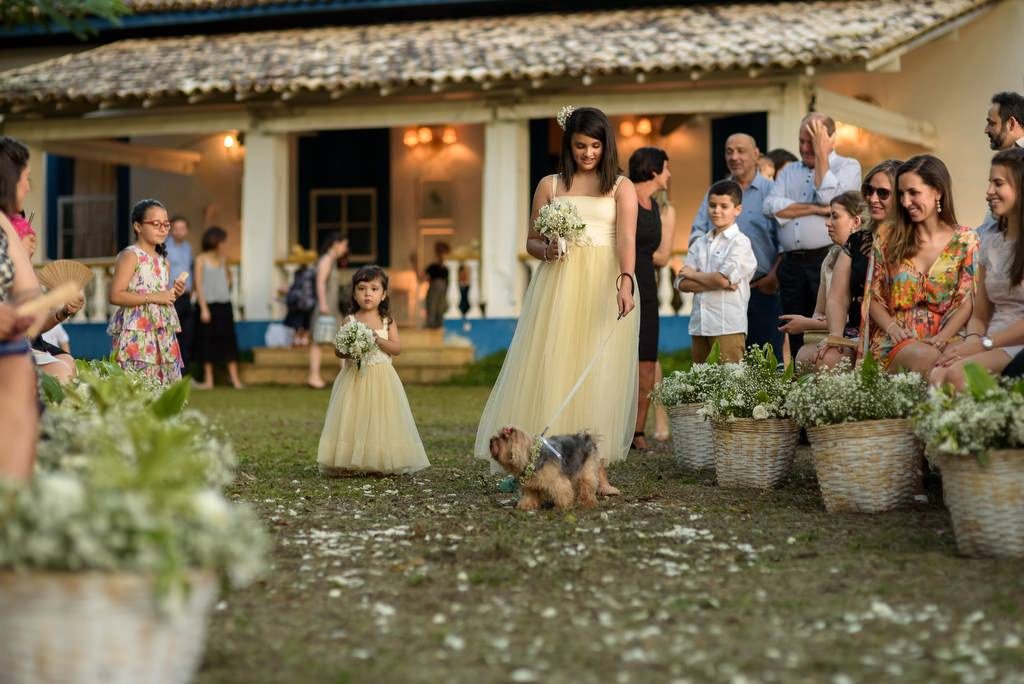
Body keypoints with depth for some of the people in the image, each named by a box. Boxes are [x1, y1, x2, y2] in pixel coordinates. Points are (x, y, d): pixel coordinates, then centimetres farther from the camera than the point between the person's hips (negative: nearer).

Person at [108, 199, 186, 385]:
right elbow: (115, 295, -16)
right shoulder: (131, 256, -6)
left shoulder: (164, 261, 17)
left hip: (162, 334, 8)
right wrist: (153, 297, -18)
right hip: (136, 334, -7)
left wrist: (174, 294, 6)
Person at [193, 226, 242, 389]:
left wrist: (227, 286, 7)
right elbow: (198, 284, -6)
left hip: (224, 304, 4)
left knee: (228, 339, 0)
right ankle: (208, 380, 8)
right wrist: (203, 308, -11)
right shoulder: (201, 259, -4)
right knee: (208, 341, 2)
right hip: (208, 304, -3)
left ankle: (234, 378, 1)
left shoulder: (223, 257, 9)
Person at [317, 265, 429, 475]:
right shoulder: (350, 321, 3)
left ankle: (382, 462, 3)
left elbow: (397, 348, -2)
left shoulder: (388, 321, 4)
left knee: (380, 418, -2)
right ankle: (348, 462, -3)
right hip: (355, 377, 0)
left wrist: (379, 340, -16)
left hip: (381, 378, 0)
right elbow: (338, 351, 3)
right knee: (354, 418, -5)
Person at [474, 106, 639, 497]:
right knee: (550, 368, -4)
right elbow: (531, 242, 13)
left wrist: (625, 281, -26)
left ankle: (598, 470, -4)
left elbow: (626, 239, -9)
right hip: (557, 286, 1)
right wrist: (546, 250, -10)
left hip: (606, 285, -1)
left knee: (602, 374, -4)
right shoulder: (550, 185, 12)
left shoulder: (621, 187, 6)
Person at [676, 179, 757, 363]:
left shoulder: (740, 242, -3)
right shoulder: (700, 243, 14)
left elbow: (723, 279, -15)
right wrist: (716, 283, -9)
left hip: (729, 326, -6)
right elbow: (682, 283, 4)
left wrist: (692, 274, 0)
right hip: (699, 325, 6)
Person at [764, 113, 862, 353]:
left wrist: (821, 154, -5)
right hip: (791, 264, 5)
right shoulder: (789, 171, 19)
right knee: (797, 338, 8)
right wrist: (815, 209, -8)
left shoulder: (848, 167, 6)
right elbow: (771, 207, 2)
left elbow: (828, 196, -13)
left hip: (827, 260, -5)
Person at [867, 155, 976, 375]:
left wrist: (940, 338, -16)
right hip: (897, 340, 1)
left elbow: (966, 302, 0)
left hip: (945, 336, 0)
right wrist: (893, 328, -9)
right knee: (925, 357, -36)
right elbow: (875, 299, 11)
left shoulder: (965, 241, 8)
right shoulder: (889, 242, 13)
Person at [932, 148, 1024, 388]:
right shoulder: (989, 242, 20)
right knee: (937, 374, -29)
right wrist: (972, 341, -4)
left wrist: (984, 344, -14)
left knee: (958, 373, -34)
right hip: (993, 345, 5)